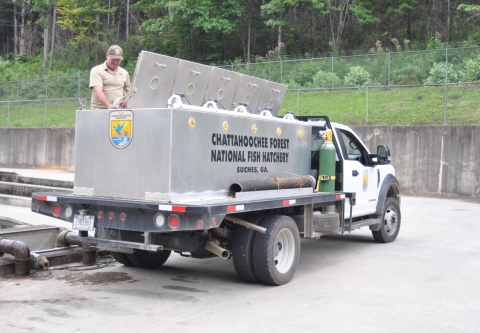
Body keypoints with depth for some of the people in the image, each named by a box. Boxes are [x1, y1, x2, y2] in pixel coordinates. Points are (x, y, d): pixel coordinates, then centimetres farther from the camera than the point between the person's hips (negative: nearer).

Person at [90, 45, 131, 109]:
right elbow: (97, 91, -11)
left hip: (119, 110, 4)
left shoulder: (124, 73, 19)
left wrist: (126, 100, 3)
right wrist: (108, 106, -25)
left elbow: (128, 91, 26)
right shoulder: (97, 71, 3)